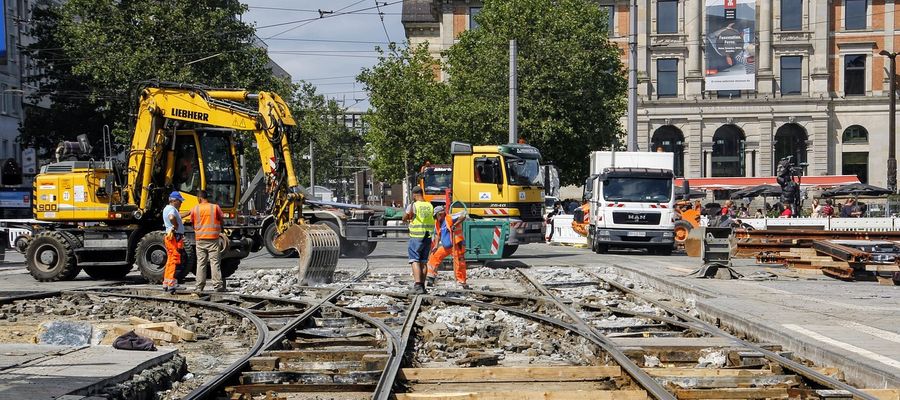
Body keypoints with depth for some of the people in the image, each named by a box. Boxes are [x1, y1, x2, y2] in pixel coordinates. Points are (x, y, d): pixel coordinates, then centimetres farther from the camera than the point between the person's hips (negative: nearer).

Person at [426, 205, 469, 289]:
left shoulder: (450, 218, -14)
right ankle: (431, 277, 18)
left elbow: (463, 215, -25)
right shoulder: (437, 223, 9)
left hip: (456, 245, -8)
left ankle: (462, 282, -2)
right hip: (445, 246, 8)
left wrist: (455, 224, -29)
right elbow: (437, 234, 21)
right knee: (434, 257, 10)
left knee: (459, 263, -9)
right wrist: (436, 246, 12)